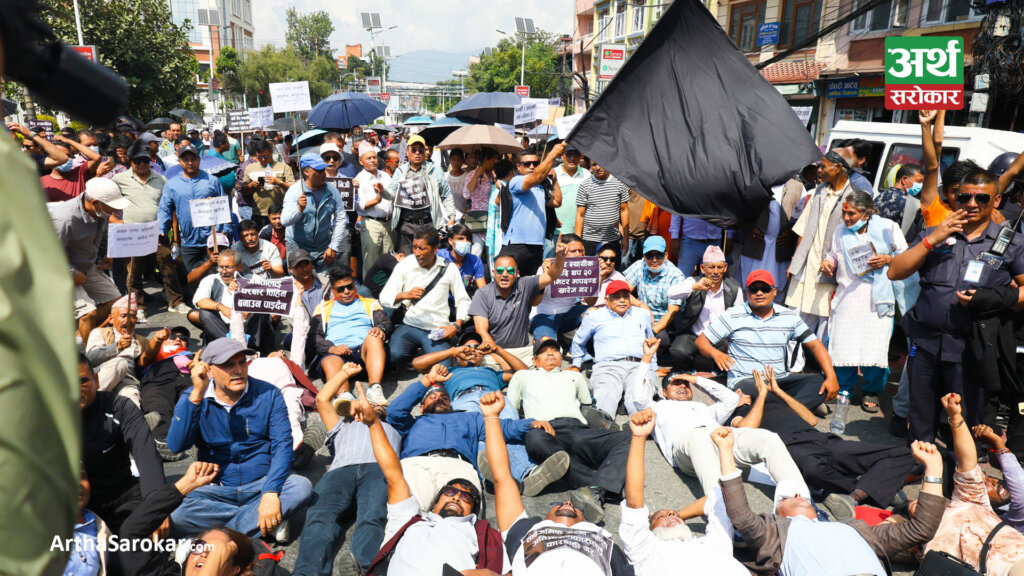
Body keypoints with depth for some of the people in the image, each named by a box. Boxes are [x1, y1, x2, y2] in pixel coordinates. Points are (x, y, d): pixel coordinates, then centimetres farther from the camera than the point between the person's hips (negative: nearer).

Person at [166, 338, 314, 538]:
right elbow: (176, 445, -17)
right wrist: (197, 394, -26)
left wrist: (270, 492, -27)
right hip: (216, 489, 1)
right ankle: (268, 524, -19)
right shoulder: (192, 399, -2)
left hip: (261, 484, 0)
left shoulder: (268, 395, -4)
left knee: (302, 487, -29)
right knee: (174, 512, -30)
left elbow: (282, 445, -11)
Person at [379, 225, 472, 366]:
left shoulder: (449, 269, 3)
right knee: (394, 355, -28)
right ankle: (415, 350, 8)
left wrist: (457, 325, -7)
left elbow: (463, 301, 9)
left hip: (437, 331, 0)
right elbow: (384, 297, 0)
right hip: (409, 326, 1)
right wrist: (405, 295, -20)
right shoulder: (405, 265, 3)